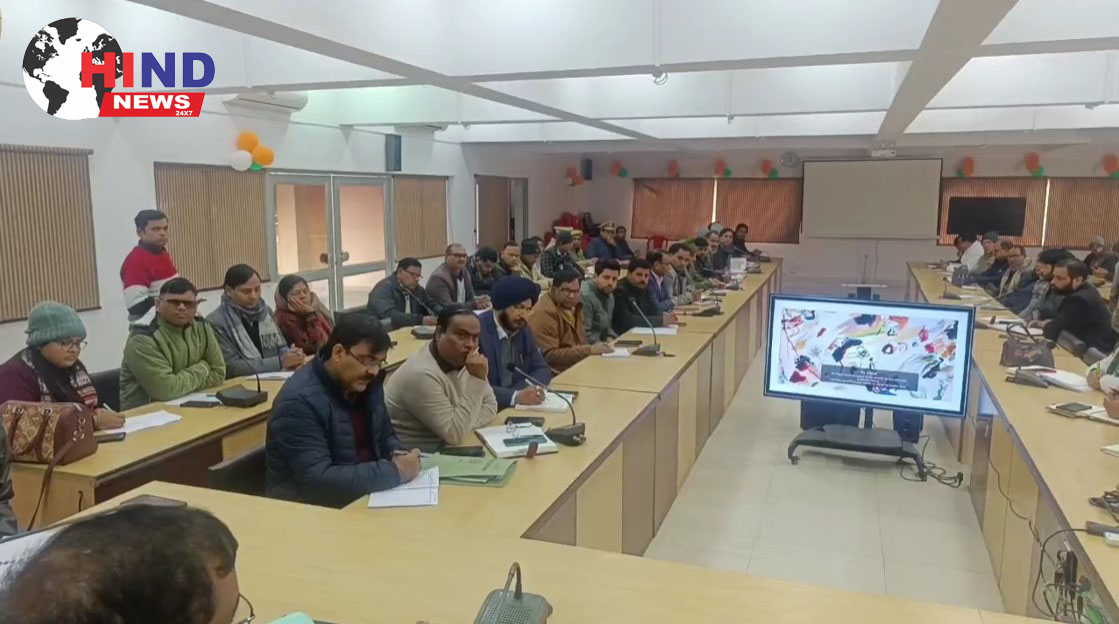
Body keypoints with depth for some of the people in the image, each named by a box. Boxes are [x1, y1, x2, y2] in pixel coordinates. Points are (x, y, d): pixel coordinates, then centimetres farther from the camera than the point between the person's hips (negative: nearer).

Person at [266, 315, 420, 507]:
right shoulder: (299, 401, -22)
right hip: (310, 510, -7)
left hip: (365, 495, 8)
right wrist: (394, 471, -28)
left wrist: (399, 455, -8)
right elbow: (316, 480, -29)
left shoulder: (367, 383, 0)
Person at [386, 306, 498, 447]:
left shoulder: (461, 360, 0)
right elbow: (456, 435, -24)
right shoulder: (422, 374, -25)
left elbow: (490, 406, 3)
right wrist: (477, 379, -26)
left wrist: (463, 428, -15)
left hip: (443, 446, 7)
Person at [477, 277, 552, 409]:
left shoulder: (523, 328, 6)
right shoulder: (477, 331, -16)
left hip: (517, 407, 6)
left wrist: (528, 387, -10)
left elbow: (542, 370, 9)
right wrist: (515, 396, -32)